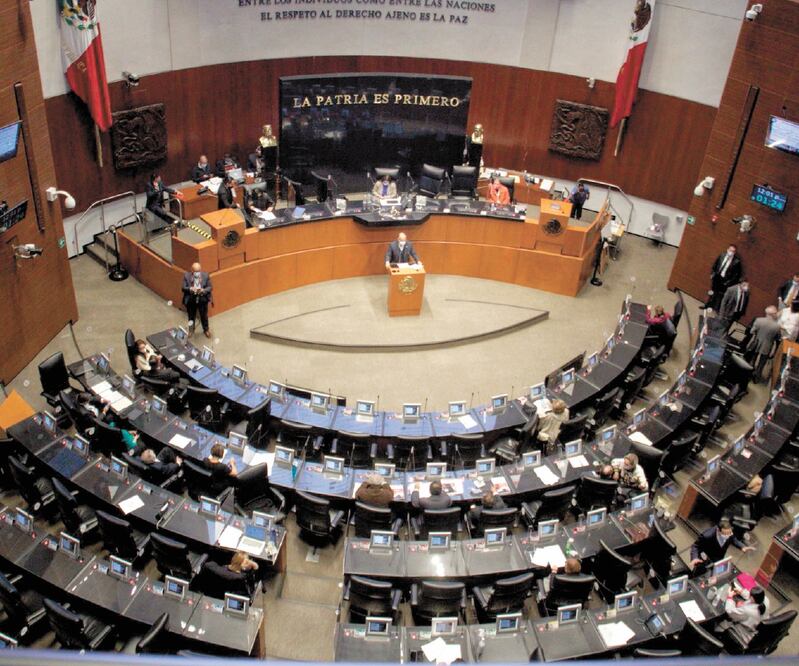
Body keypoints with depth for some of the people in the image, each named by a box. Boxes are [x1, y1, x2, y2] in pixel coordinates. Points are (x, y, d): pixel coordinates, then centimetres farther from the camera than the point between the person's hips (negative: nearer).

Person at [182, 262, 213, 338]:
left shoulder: (206, 275, -11)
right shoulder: (186, 275, -11)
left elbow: (210, 287, -8)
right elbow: (183, 288, -10)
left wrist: (203, 290, -28)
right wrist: (190, 289, -32)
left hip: (203, 300, 0)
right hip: (191, 300, 0)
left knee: (204, 315, 16)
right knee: (191, 316, 18)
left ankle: (206, 330, 39)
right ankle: (191, 330, 42)